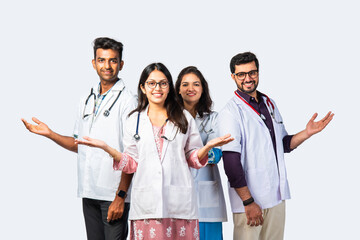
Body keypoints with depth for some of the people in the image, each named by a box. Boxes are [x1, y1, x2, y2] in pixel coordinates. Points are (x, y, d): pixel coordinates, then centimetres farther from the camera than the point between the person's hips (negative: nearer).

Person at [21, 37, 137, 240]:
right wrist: (49, 134, 8)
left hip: (114, 193, -6)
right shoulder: (87, 101, 15)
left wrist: (120, 196, -16)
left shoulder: (127, 100, -6)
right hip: (89, 193, 6)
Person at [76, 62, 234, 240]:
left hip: (179, 200, 0)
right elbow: (132, 163, 9)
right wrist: (106, 148, -3)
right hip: (147, 201, 0)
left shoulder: (184, 118, 10)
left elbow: (193, 158, 12)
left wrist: (208, 146, -7)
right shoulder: (134, 120, 11)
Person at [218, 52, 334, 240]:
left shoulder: (270, 104, 13)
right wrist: (248, 202, -18)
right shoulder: (231, 112, -10)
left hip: (277, 197, 7)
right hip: (249, 198, -6)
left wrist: (307, 133, 4)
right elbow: (231, 162, -16)